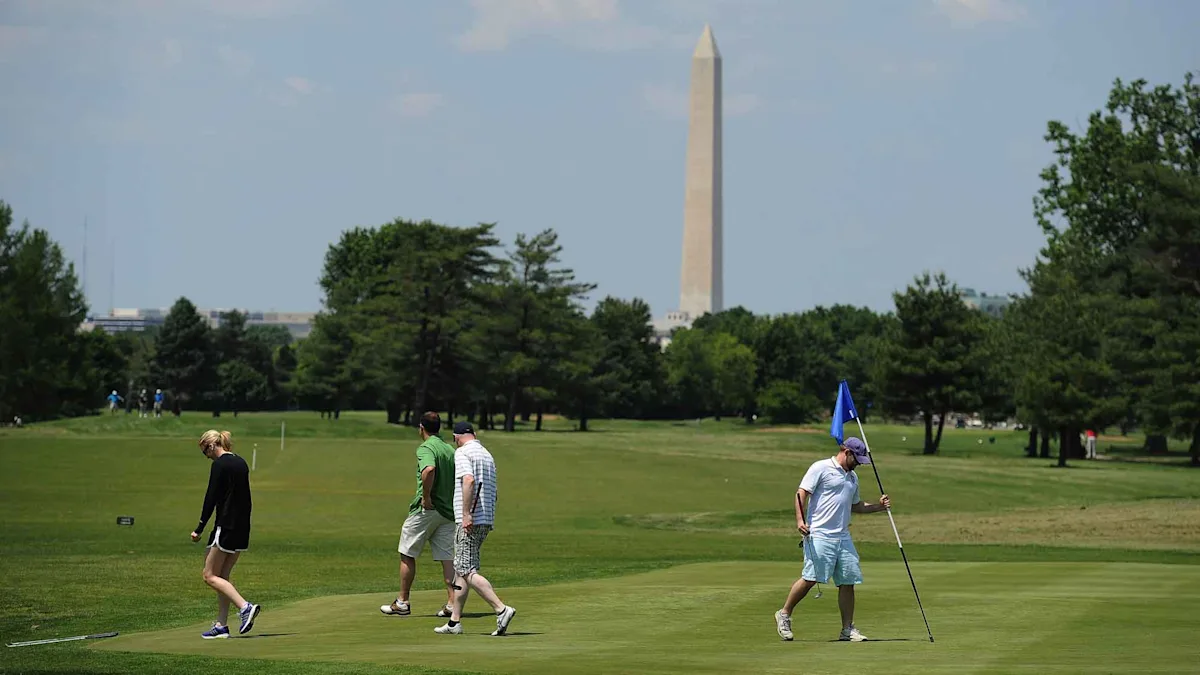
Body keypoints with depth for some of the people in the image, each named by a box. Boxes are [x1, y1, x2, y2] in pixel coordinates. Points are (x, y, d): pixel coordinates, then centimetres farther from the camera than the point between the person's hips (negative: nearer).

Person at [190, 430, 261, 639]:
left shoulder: (220, 465, -12)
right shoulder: (241, 463, 14)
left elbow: (211, 498, -14)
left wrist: (199, 529, -10)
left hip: (226, 526, -9)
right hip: (242, 528, 9)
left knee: (210, 576, -3)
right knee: (222, 576, 13)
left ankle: (245, 607, -19)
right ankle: (221, 625, 11)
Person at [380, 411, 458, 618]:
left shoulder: (425, 448, -11)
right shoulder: (451, 450, 12)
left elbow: (429, 470, -33)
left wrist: (426, 497, -23)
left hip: (425, 510, -6)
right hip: (448, 511, 7)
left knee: (407, 555, 6)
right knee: (447, 558, 5)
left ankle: (402, 602, 10)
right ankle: (452, 602, -4)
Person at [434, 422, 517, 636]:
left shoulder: (462, 453, -6)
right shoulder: (487, 454, 20)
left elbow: (468, 481, -23)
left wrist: (466, 514, -25)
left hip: (469, 520, -9)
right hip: (487, 520, 9)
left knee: (467, 571, -11)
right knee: (461, 569, 14)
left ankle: (501, 609, -23)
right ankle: (454, 622, 15)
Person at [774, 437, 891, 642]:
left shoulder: (852, 477, 22)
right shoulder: (821, 468, -2)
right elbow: (802, 494, -9)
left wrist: (878, 507, 19)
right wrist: (800, 520, -21)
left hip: (843, 537, 7)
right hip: (819, 535, -7)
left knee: (848, 582, 2)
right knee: (810, 578, -12)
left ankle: (848, 629, 8)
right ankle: (784, 615, 4)